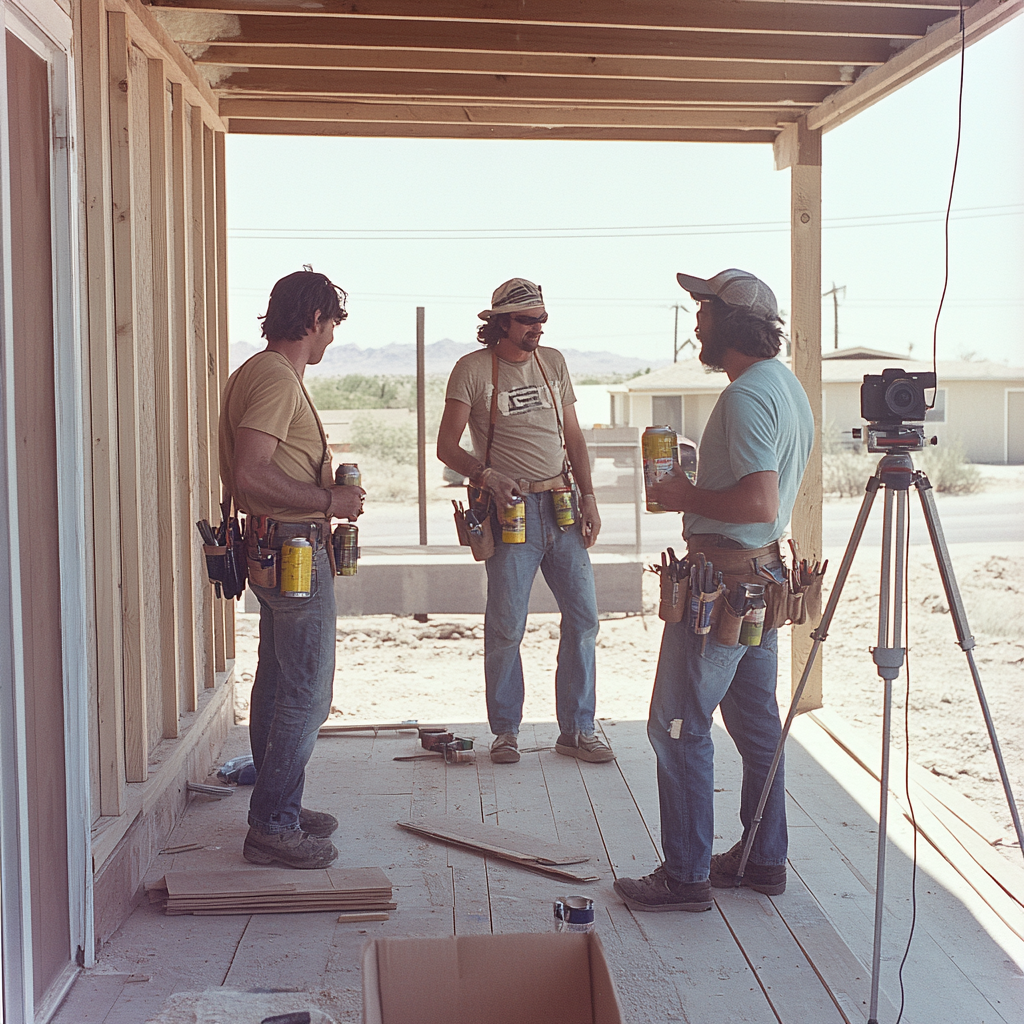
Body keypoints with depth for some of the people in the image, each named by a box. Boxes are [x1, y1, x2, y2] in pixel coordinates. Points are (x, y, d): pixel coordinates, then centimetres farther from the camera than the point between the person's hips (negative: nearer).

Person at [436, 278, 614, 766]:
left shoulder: (552, 362, 12)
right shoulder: (473, 369, -3)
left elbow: (573, 436, 16)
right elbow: (447, 446, -5)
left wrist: (588, 497, 6)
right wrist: (487, 477, -22)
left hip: (562, 508, 5)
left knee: (583, 617, 3)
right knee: (506, 626, 0)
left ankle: (577, 730, 14)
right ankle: (505, 731, 16)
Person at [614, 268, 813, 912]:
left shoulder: (747, 396, -19)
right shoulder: (789, 385, 13)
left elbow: (760, 503, -28)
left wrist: (688, 497, -15)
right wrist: (699, 487, 14)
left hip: (723, 582, -10)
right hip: (764, 571, 10)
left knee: (679, 727, -2)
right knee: (757, 721, 16)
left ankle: (686, 876, 5)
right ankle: (764, 860, 26)